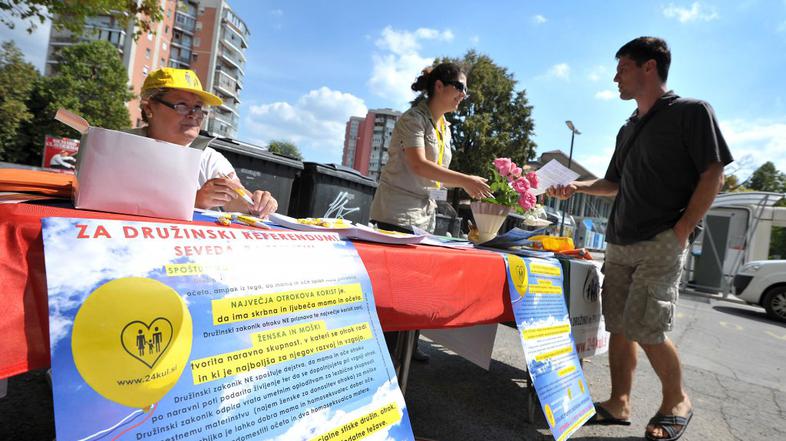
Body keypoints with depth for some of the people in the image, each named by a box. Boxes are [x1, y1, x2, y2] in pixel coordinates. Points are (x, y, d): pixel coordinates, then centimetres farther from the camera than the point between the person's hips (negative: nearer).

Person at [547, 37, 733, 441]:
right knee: (619, 326, 7)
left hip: (660, 245, -7)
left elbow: (713, 175, -7)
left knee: (646, 331, -8)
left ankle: (676, 402, 17)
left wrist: (680, 233, -14)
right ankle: (619, 404, 18)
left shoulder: (691, 112, -1)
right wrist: (576, 187, 7)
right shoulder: (628, 129, 18)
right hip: (619, 245, 7)